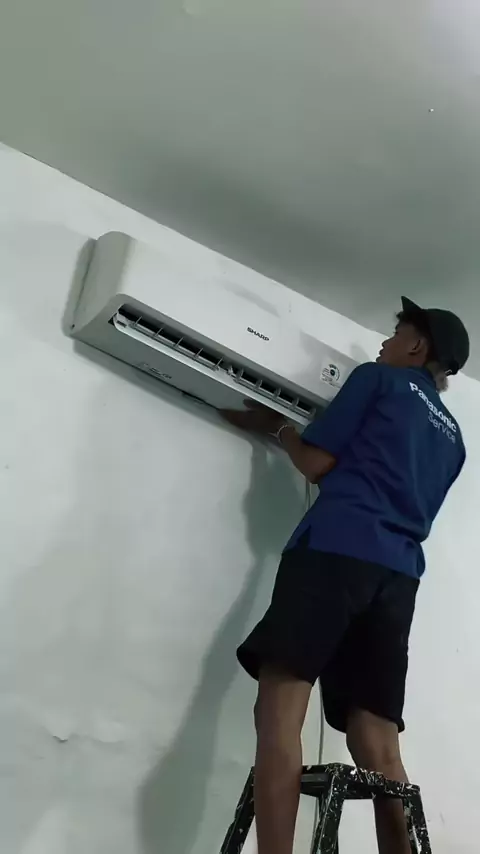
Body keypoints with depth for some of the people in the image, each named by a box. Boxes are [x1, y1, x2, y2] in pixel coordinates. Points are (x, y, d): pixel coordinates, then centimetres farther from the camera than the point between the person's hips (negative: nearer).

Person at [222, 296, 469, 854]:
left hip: (337, 549, -7)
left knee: (279, 710, -13)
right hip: (399, 573, 7)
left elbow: (318, 463, 6)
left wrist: (277, 428, 26)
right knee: (377, 743, 3)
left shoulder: (379, 379, 12)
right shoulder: (452, 437, 29)